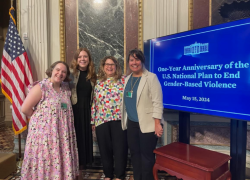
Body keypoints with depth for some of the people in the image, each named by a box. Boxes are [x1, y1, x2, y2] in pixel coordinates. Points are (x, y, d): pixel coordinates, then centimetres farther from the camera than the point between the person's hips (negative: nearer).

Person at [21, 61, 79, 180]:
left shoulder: (65, 88, 6)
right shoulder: (40, 87, -11)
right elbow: (25, 109, -11)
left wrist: (61, 119, 3)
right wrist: (40, 118, -1)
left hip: (62, 133, 5)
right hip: (43, 132, -5)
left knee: (62, 162, 13)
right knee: (45, 161, 6)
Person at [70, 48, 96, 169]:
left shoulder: (92, 75, 8)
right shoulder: (71, 72, -5)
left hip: (87, 109, 4)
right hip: (74, 109, -4)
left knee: (87, 134, 13)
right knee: (76, 134, 5)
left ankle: (87, 160, 30)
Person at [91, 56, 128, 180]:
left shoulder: (123, 80, 1)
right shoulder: (98, 83, 9)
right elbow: (95, 102, 10)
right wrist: (93, 120, 9)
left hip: (119, 119, -3)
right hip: (101, 120, 3)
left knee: (119, 148, 5)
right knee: (105, 149, 12)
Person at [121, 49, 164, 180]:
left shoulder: (151, 77, -9)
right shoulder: (127, 79, 11)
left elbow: (157, 102, -13)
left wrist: (157, 124, -17)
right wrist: (125, 121, 13)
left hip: (147, 124, -6)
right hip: (131, 123, 6)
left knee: (147, 156, 5)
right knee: (134, 153, 17)